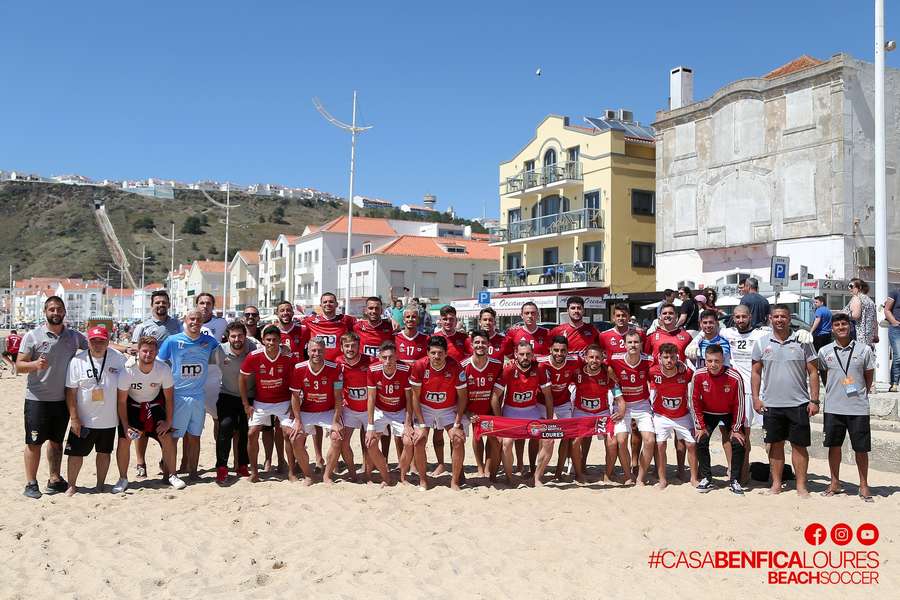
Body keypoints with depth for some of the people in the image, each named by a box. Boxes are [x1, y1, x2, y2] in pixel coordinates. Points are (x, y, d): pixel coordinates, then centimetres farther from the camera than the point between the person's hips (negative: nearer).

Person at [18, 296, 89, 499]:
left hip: (62, 399, 3)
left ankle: (55, 480, 23)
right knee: (34, 442, 0)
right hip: (37, 398, -3)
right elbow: (19, 365, -4)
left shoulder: (74, 336, 5)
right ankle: (31, 483, 9)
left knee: (56, 440, 14)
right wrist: (35, 364, -25)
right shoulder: (33, 336, -4)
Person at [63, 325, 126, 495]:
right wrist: (74, 418, -9)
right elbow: (71, 392, -5)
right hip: (83, 419, -1)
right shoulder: (77, 361, -8)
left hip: (109, 419, 1)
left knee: (104, 452, 13)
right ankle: (71, 485, 23)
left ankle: (100, 486, 27)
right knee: (76, 453, 4)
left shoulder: (118, 358, -4)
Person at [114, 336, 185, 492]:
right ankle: (123, 479, 8)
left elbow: (169, 398, -10)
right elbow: (122, 401, -16)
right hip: (132, 405, -1)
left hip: (155, 404, 1)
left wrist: (168, 422, -10)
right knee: (124, 440, -11)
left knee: (167, 437, -8)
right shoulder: (128, 371, -27)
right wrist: (126, 426, -19)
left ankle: (171, 475, 8)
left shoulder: (164, 370, -24)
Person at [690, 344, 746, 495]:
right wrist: (700, 426, -8)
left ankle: (734, 481, 4)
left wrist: (736, 429, -11)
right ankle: (706, 480, 5)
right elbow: (695, 401, -10)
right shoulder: (699, 375, -23)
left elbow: (739, 404, -16)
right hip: (708, 413, 1)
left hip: (730, 413, -1)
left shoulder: (735, 377, -28)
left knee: (738, 443, -12)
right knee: (701, 442, -9)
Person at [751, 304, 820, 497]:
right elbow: (756, 372, 8)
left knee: (799, 445, 3)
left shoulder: (802, 342, 1)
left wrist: (814, 400, -5)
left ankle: (801, 485, 13)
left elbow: (813, 372, 1)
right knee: (775, 444, 9)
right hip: (771, 404, 1)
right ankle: (776, 484, 19)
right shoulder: (762, 343, 5)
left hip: (798, 403, -1)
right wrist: (756, 398, 1)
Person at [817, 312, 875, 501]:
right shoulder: (824, 351, 3)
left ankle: (864, 485, 20)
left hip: (858, 407, -1)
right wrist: (833, 393, 11)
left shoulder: (864, 350, -1)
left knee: (861, 448, 4)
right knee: (834, 445, 9)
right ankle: (835, 483, 23)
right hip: (833, 407, 2)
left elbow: (869, 377, 8)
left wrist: (860, 394, 5)